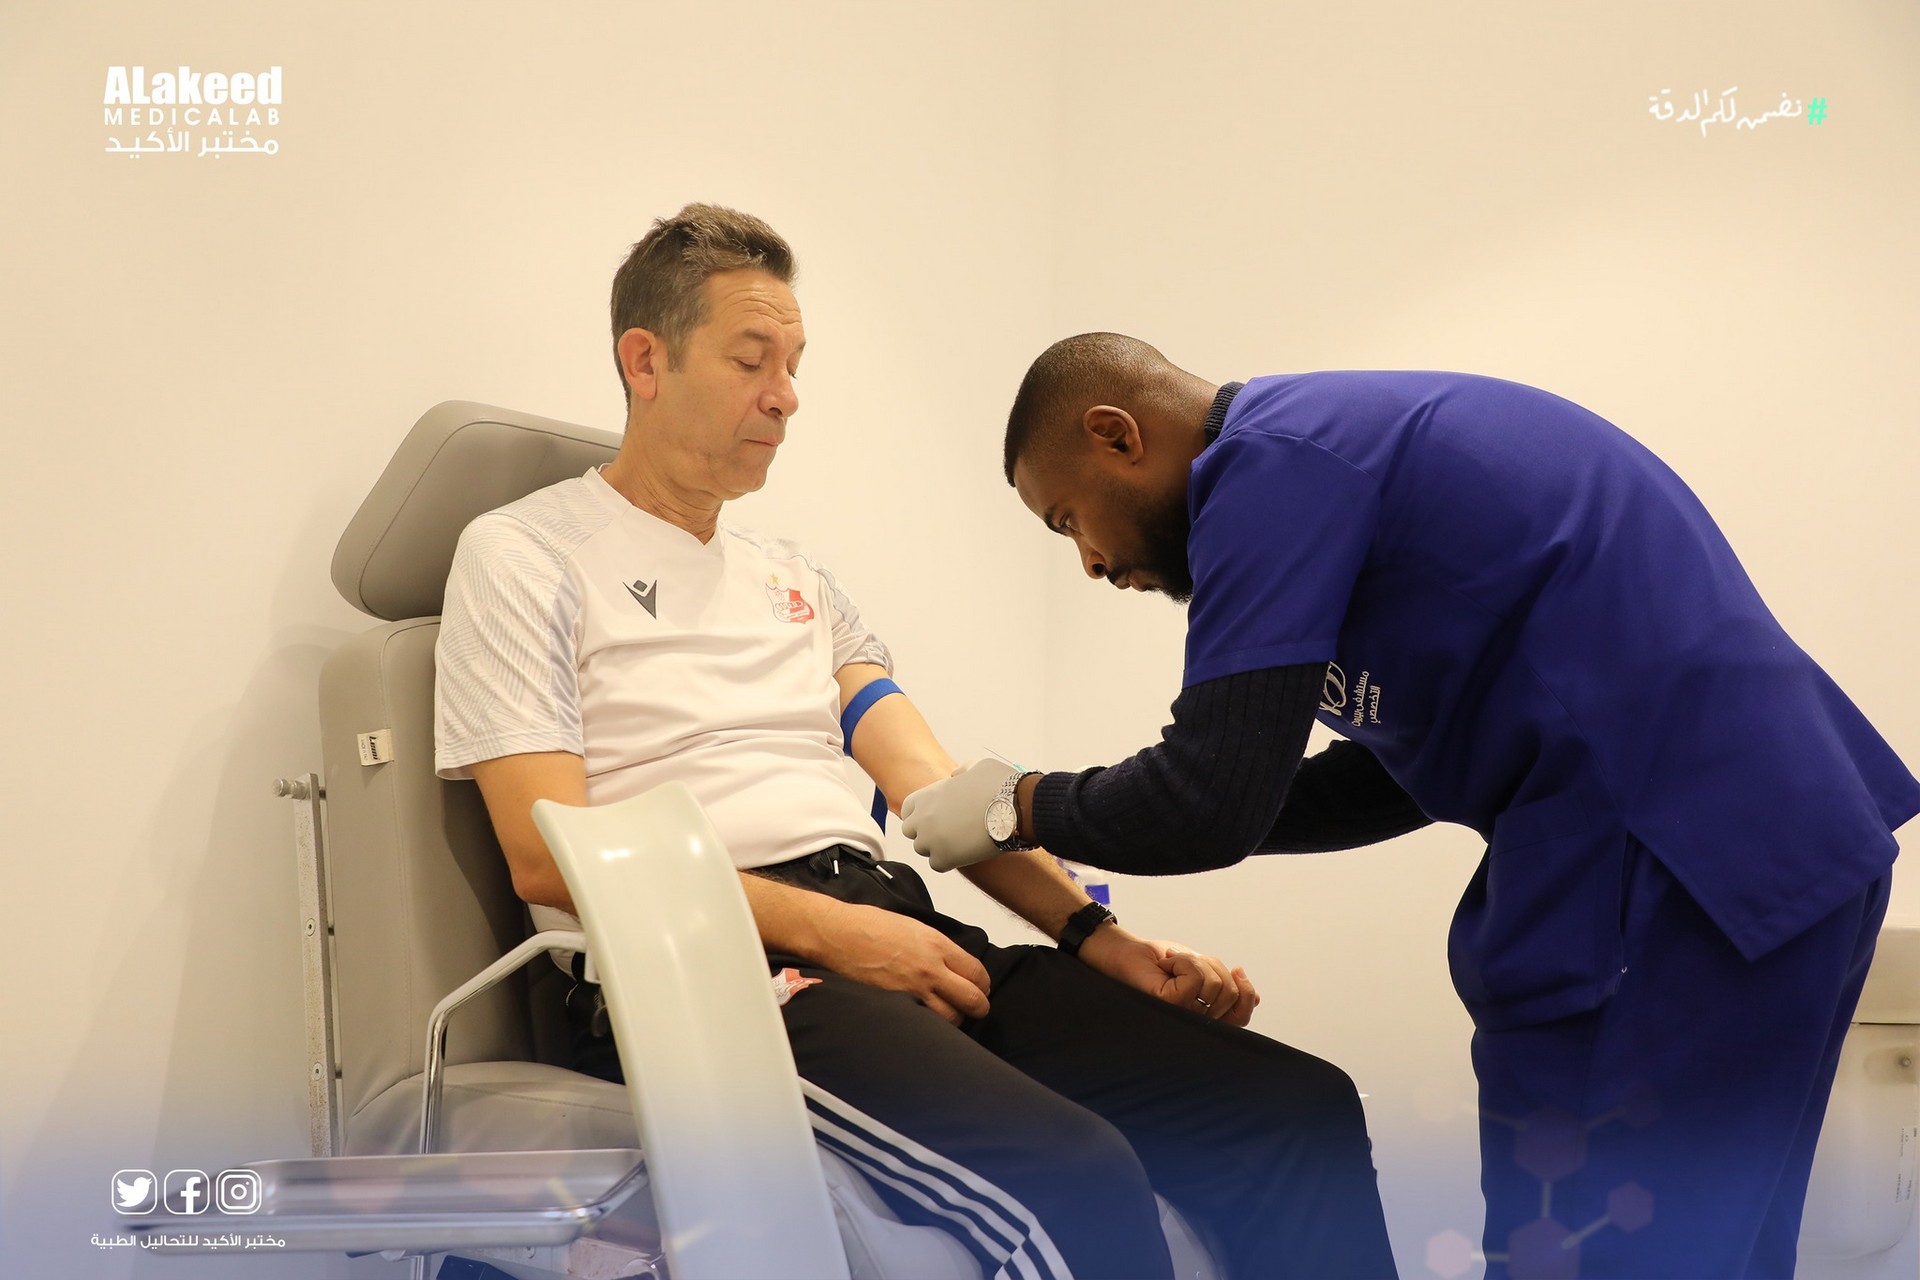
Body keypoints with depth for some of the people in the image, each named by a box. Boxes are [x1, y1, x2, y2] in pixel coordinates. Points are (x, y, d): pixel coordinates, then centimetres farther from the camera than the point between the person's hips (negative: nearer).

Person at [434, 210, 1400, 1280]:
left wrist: (1103, 940, 0)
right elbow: (551, 858, -6)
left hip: (900, 928, 7)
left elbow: (939, 796, 17)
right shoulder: (523, 557, 6)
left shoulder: (799, 582, 26)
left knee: (1303, 1110, -13)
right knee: (1069, 1182, -33)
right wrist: (829, 930, -14)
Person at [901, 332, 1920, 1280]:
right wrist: (1102, 815, 20)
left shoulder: (1270, 460, -11)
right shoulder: (1343, 437, 19)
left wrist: (1021, 809, 3)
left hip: (1674, 881, -10)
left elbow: (1211, 803, -17)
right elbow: (1405, 771, 23)